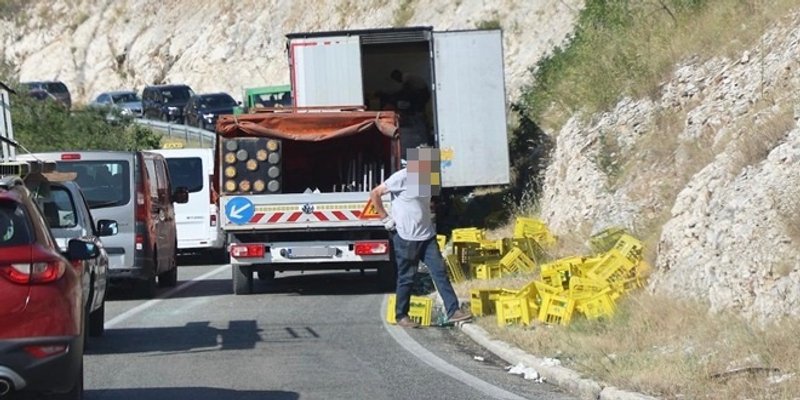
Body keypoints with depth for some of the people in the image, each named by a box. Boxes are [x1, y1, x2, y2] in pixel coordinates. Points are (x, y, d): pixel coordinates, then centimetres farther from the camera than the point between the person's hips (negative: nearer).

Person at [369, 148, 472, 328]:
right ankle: (401, 316, 15)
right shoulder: (402, 178, -15)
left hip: (427, 236, 7)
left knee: (440, 272, 0)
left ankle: (453, 311, -1)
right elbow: (375, 193, -13)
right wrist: (386, 219, -11)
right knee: (406, 278, 3)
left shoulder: (427, 179, 7)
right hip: (406, 237, -7)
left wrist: (428, 218, 14)